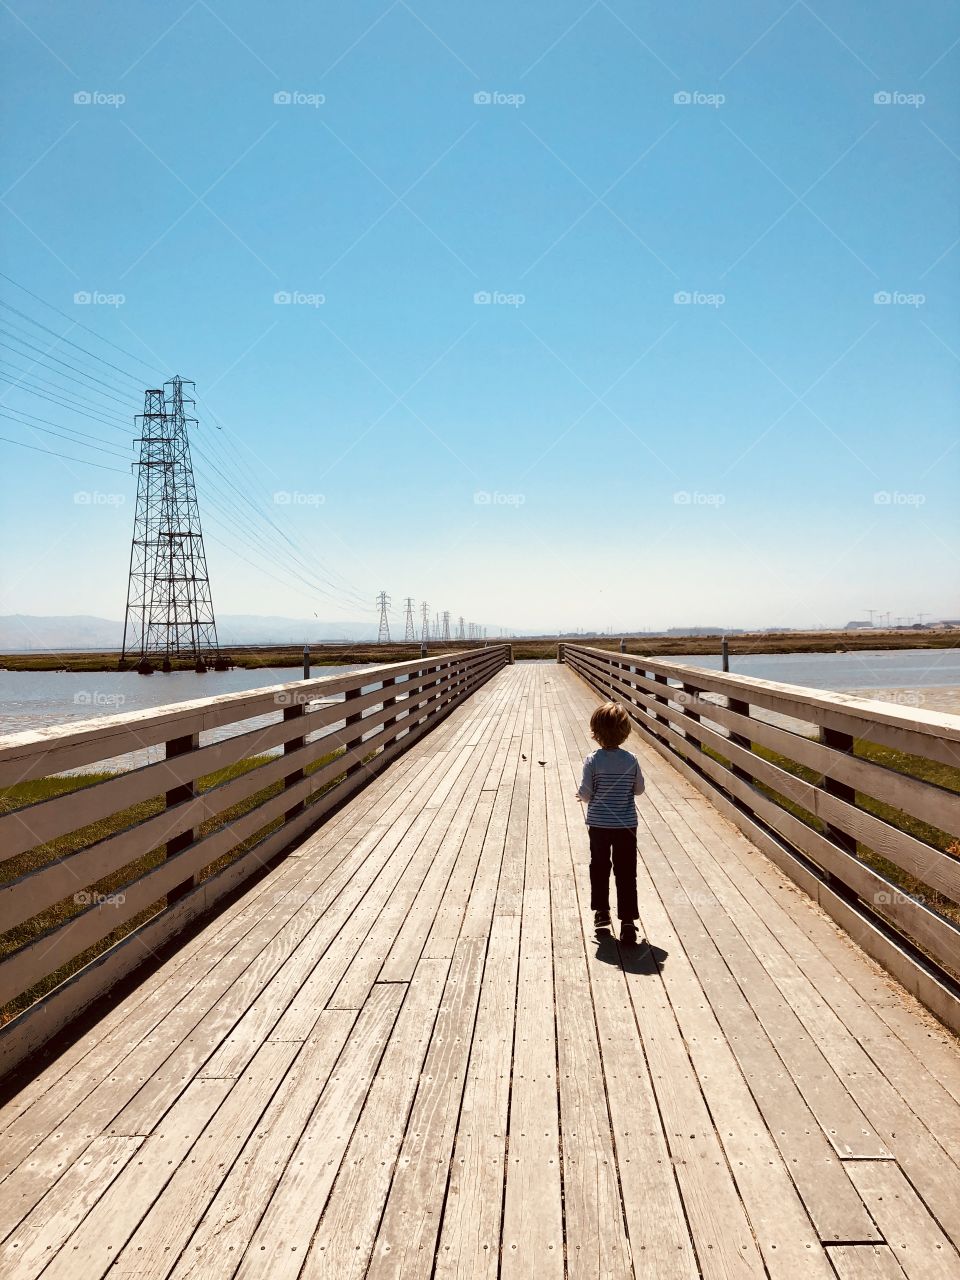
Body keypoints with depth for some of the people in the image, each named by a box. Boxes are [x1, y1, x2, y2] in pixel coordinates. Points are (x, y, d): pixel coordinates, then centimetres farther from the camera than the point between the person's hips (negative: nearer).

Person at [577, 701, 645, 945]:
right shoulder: (631, 760, -8)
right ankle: (628, 923, -1)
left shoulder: (592, 760, -14)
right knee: (626, 873, 3)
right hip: (626, 825, 1)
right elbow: (639, 789, 3)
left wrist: (580, 794, 9)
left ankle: (601, 911, 31)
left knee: (599, 867, 19)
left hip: (598, 824, 0)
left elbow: (586, 793, -13)